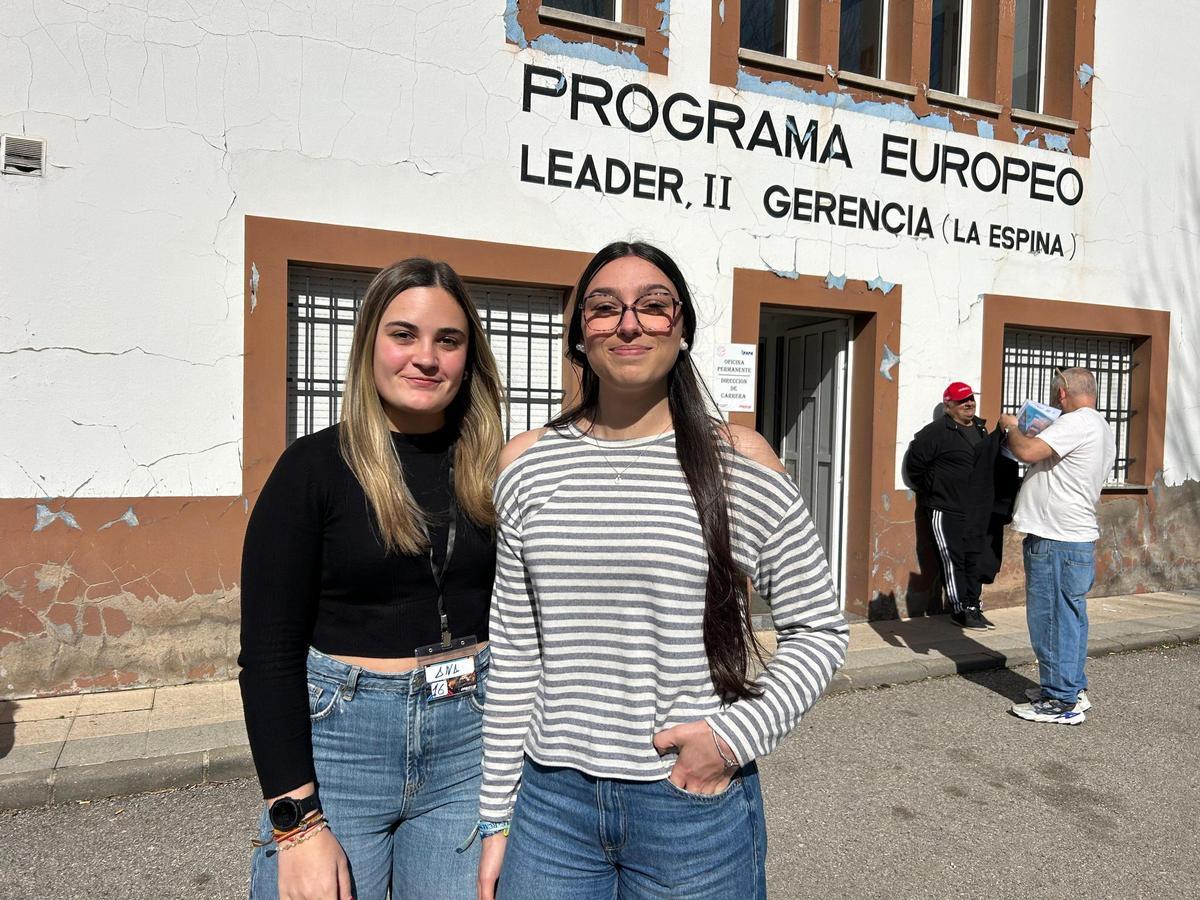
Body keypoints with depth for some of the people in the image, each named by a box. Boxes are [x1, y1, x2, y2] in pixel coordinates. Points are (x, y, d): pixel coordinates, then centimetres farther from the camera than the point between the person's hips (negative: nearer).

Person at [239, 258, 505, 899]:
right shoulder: (315, 467, -7)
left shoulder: (495, 470, 2)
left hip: (472, 738, 3)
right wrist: (297, 822, -12)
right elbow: (268, 653, -8)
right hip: (337, 738, -2)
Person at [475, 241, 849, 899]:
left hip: (697, 803, -1)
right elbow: (513, 652, 4)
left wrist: (738, 733, -13)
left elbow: (819, 630, 0)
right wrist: (497, 819, 6)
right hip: (551, 800, 2)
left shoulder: (738, 460, -7)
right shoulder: (528, 463, 0)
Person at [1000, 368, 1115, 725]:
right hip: (1079, 538, 10)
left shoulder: (1078, 421, -15)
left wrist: (1010, 426, -5)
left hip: (1056, 541, -10)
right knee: (1070, 618, 17)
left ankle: (1061, 702, 5)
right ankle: (1074, 690, 27)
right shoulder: (1103, 430, 19)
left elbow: (1027, 451, -24)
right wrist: (1029, 432, 17)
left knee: (1052, 620, -3)